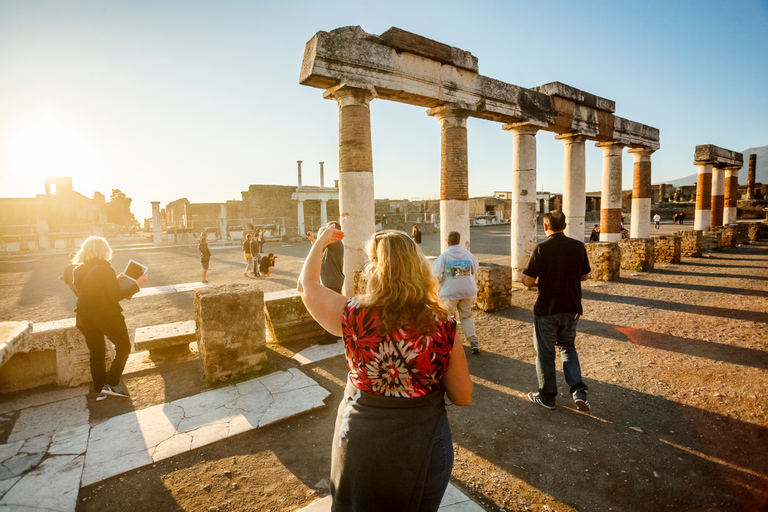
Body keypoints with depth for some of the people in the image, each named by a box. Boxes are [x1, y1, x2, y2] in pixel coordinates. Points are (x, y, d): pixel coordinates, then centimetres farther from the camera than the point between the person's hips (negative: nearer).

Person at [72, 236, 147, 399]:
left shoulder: (78, 271, 1)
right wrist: (137, 284, -13)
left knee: (96, 353, 16)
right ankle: (112, 383, 4)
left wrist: (115, 280, 16)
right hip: (108, 316, -6)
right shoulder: (105, 269, -18)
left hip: (85, 318, 6)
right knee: (123, 347, 12)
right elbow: (116, 296, -18)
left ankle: (99, 390, 23)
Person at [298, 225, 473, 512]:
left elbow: (307, 284, -2)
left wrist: (321, 241, 12)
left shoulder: (354, 317, -21)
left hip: (360, 444, 0)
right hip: (423, 447, 1)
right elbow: (463, 397, -10)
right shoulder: (442, 327, -20)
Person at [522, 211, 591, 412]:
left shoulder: (541, 249, -16)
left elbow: (528, 281, -17)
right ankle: (579, 391, 13)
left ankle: (547, 397, 24)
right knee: (568, 347, 24)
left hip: (546, 310, -4)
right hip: (572, 308, 4)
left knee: (545, 353, 11)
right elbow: (584, 276, 9)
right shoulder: (578, 247, -3)